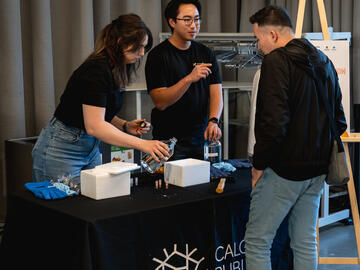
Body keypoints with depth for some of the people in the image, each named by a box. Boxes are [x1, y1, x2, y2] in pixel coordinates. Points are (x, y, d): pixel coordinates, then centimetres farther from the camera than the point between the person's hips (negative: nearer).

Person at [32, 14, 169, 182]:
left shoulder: (117, 71, 6)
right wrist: (142, 145, -30)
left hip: (91, 148, 9)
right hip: (61, 151, -9)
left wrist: (125, 126, -1)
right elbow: (94, 126, -29)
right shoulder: (96, 70, -22)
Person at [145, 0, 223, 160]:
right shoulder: (158, 55, -8)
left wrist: (213, 121, -17)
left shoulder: (206, 53, 8)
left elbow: (216, 93, 2)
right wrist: (190, 78, -28)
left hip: (202, 138, 4)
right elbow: (160, 102, -16)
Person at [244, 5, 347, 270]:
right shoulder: (324, 62, 13)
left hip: (284, 169, -8)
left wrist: (259, 165, -12)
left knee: (257, 241, 1)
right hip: (317, 169, 8)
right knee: (305, 243, 15)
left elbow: (274, 121, -23)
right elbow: (339, 120, 18)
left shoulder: (277, 61, -14)